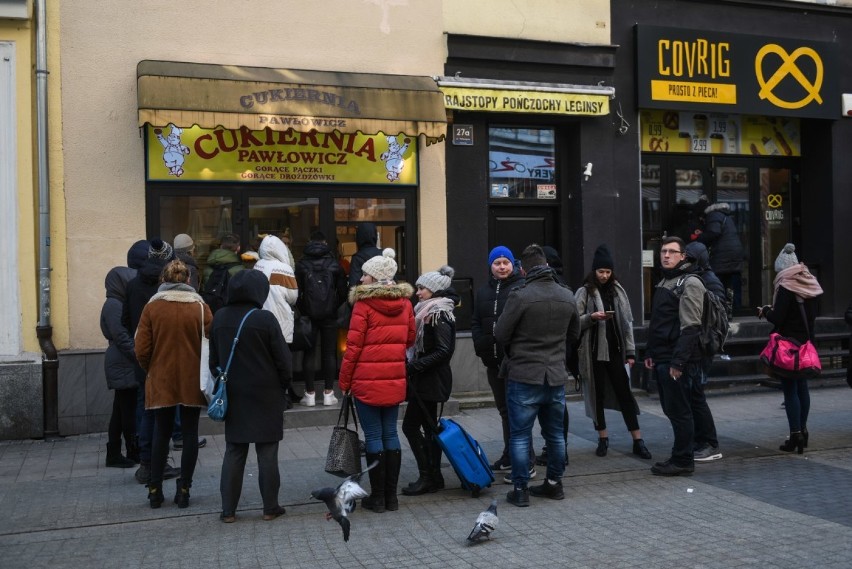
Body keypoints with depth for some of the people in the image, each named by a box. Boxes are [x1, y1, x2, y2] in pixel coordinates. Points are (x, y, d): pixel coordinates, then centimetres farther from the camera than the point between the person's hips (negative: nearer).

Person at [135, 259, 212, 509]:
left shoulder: (152, 307, -5)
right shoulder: (200, 307, -5)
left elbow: (142, 350, -5)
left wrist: (152, 371, 13)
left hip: (160, 382, 1)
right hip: (192, 382, -1)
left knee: (161, 434, 15)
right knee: (190, 433, 10)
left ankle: (155, 489, 18)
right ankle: (184, 489, 12)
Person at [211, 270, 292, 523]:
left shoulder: (219, 318, -1)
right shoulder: (265, 319, -16)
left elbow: (213, 359, 7)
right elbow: (284, 359, -11)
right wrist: (283, 383, 5)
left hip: (233, 396, 4)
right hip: (265, 396, -4)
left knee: (234, 452, 11)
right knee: (267, 452, 6)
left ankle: (228, 509, 12)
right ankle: (270, 507, 12)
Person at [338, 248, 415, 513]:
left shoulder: (364, 304, -12)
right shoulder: (405, 302, 4)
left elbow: (353, 346, -11)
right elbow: (410, 339, 13)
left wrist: (344, 381, -3)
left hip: (367, 381, -5)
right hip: (395, 380, 5)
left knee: (373, 436, 3)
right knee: (390, 434, 12)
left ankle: (378, 496, 10)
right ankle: (391, 495, 17)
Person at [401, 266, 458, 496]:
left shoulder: (439, 315, -15)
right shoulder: (429, 312, 13)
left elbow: (443, 351, -22)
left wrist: (415, 365, -23)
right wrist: (414, 366, 7)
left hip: (431, 381, -10)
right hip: (427, 380, 10)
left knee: (410, 425, -7)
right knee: (428, 427, 13)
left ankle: (427, 477, -2)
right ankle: (433, 477, 19)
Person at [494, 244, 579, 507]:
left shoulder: (520, 296, -16)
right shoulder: (567, 296, 3)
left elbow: (500, 334, -11)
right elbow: (574, 334, 15)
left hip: (524, 376, -5)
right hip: (556, 376, 5)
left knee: (520, 436, 3)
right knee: (555, 433, 17)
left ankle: (520, 489, 7)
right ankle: (554, 483, 26)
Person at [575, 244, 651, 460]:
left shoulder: (618, 291, 8)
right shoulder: (584, 292, -1)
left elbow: (627, 321, 8)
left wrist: (630, 351, 3)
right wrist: (591, 317, -21)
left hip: (614, 350, 2)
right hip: (593, 351, -2)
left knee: (624, 393, 1)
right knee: (598, 394, 6)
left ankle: (638, 440, 4)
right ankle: (602, 438, 18)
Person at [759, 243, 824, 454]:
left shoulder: (786, 287, -15)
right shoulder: (810, 285, 7)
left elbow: (777, 318, -17)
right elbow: (811, 315, 15)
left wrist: (765, 311, 1)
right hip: (806, 342, 7)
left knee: (790, 389, -4)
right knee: (802, 386, 15)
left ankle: (795, 434, -4)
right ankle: (802, 430, 23)